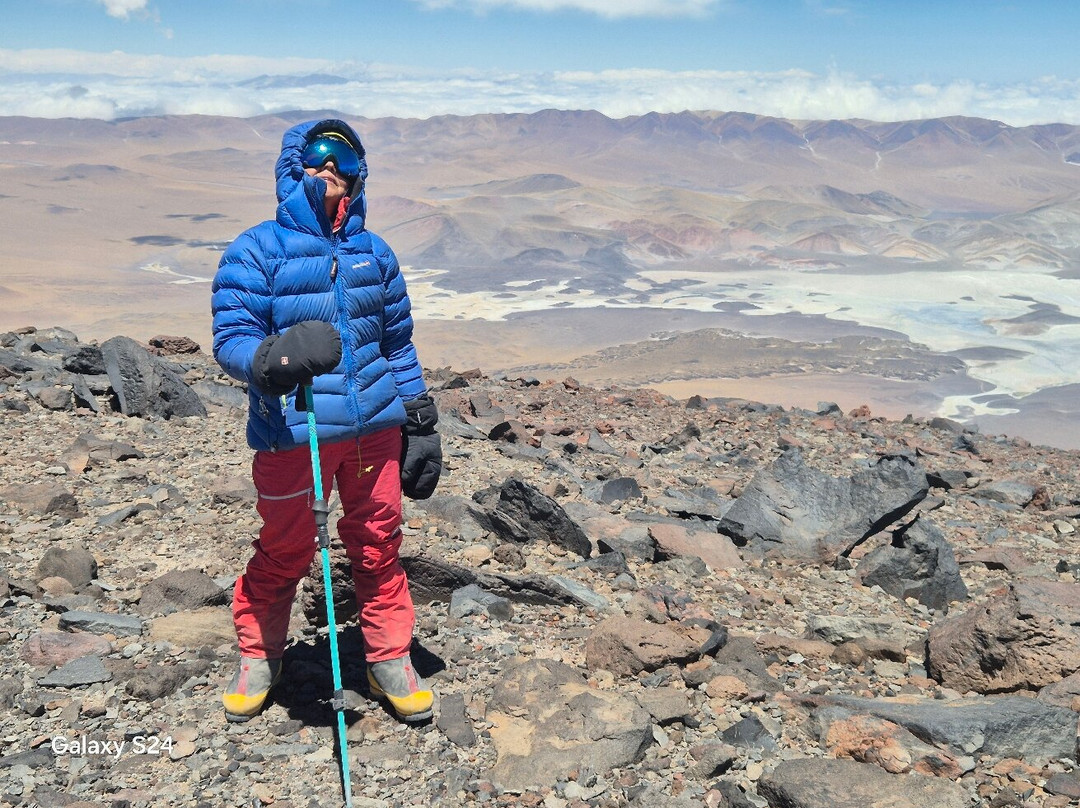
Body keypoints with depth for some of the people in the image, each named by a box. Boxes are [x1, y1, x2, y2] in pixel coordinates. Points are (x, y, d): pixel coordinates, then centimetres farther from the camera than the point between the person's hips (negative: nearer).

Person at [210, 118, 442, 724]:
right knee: (284, 553, 10)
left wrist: (421, 425, 14)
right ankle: (259, 657, 35)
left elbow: (399, 344, 17)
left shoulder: (374, 253, 11)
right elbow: (230, 338, -9)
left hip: (374, 428, 4)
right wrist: (275, 360, -32)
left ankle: (390, 658, 30)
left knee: (379, 546, 11)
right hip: (290, 434, -3)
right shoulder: (256, 250, -3)